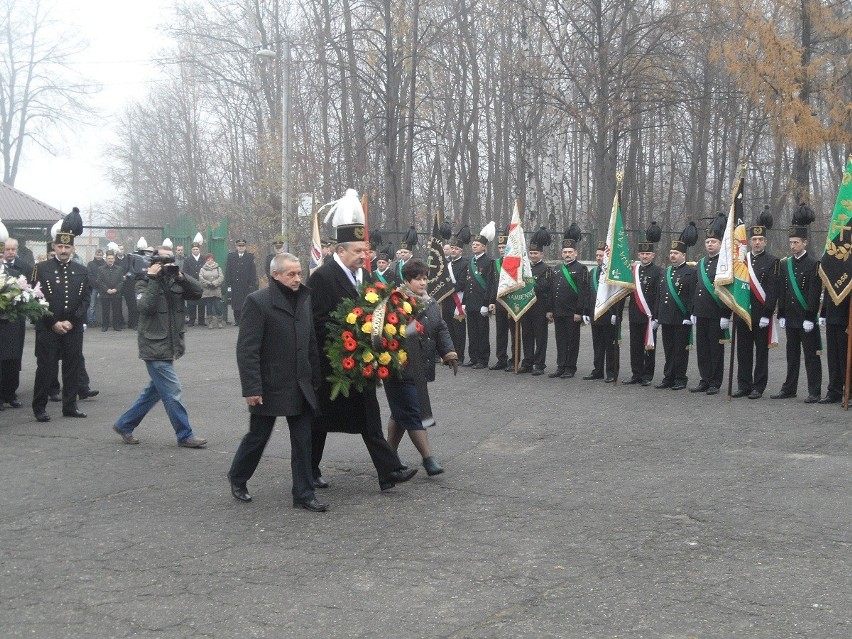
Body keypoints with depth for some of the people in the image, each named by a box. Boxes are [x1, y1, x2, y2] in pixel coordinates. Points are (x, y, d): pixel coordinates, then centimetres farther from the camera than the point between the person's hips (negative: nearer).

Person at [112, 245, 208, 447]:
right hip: (155, 347, -7)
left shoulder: (174, 281, 11)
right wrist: (154, 279, -19)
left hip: (170, 346, 7)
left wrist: (181, 276, -12)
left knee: (154, 390, 16)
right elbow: (145, 306, -21)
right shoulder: (145, 283, -4)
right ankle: (185, 436, 2)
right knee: (172, 392, -6)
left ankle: (124, 425, 28)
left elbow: (197, 292, -2)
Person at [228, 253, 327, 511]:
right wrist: (252, 388, -19)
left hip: (300, 385, 6)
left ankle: (304, 495, 14)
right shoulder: (258, 302, -14)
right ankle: (237, 479, 33)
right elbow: (247, 349, -16)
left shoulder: (304, 299, 7)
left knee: (303, 441, 6)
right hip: (270, 386, -5)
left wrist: (315, 379, 12)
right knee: (258, 436, 10)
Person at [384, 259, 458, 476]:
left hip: (420, 369, 8)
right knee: (412, 414, -5)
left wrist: (449, 353, 5)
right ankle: (428, 458, -2)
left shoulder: (431, 304, 13)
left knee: (401, 413, 16)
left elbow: (441, 330, 17)